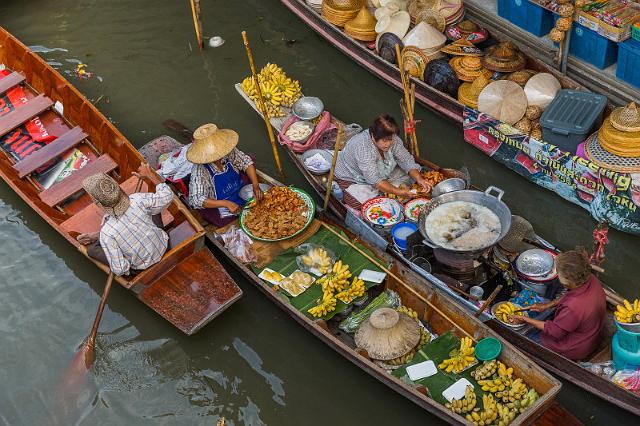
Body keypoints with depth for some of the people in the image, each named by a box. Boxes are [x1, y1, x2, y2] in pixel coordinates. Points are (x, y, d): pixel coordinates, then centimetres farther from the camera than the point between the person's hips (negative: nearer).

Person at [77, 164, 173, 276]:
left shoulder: (106, 234, -34)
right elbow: (167, 196, -11)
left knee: (92, 250, 5)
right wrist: (150, 175, 1)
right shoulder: (138, 200, -29)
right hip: (163, 246, 3)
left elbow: (119, 269, -27)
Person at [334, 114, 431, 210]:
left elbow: (406, 160, -12)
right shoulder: (362, 147, -39)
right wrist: (398, 192, -47)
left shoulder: (393, 139, -18)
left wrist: (419, 179, -29)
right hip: (353, 180, -6)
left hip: (382, 175, 7)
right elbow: (374, 180, -41)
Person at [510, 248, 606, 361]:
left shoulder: (573, 308, -43)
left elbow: (553, 330, -23)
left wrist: (525, 320, -14)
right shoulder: (591, 279, -21)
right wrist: (546, 305, 4)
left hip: (576, 350, -7)